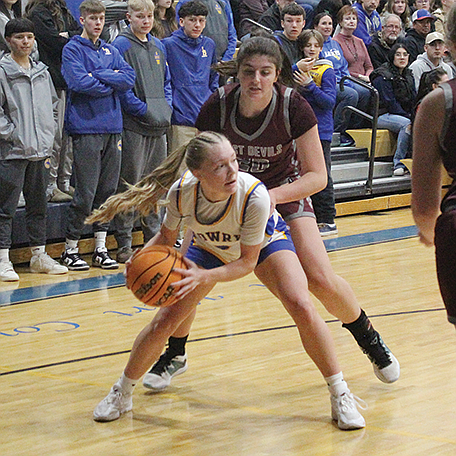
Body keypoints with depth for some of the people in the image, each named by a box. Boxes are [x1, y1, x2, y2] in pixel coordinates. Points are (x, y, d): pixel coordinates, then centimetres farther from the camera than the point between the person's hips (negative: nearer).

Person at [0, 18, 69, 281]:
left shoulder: (42, 72, 12)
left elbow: (53, 105, 21)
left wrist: (49, 134, 12)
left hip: (40, 150, 6)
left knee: (39, 205, 13)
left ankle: (39, 255, 21)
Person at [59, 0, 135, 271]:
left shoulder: (111, 51, 16)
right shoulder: (73, 49, -1)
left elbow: (129, 78, 1)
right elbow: (79, 82, -17)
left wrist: (97, 75, -9)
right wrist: (111, 84, -5)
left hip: (112, 128, 6)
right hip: (86, 129, -6)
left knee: (107, 192, 7)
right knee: (86, 193, -7)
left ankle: (101, 249, 15)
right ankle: (70, 250, 4)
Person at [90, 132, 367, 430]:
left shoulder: (255, 195, -42)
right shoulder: (181, 193, -33)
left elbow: (248, 261, -29)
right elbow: (166, 238, -11)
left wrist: (204, 277, -43)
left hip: (265, 243, -2)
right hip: (210, 249, 2)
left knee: (302, 308, -24)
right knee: (163, 323, -5)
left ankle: (340, 396, -7)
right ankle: (122, 393, 20)